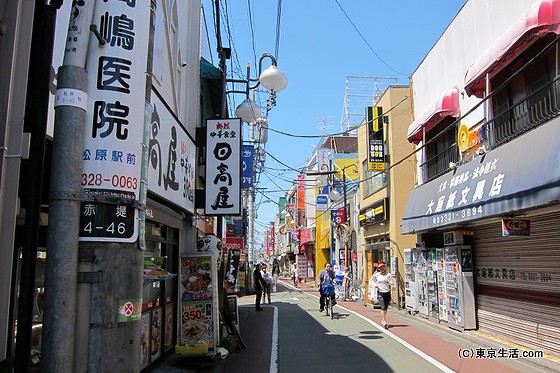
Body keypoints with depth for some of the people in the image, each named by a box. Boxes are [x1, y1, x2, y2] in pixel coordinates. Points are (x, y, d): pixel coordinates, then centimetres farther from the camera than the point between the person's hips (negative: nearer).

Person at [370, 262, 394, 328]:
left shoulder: (389, 275, 1)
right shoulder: (377, 275, 2)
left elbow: (392, 283, 4)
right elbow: (372, 279, 19)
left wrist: (387, 282, -16)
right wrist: (375, 284, 2)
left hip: (387, 293, 2)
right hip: (380, 293, -2)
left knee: (385, 308, 11)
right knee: (383, 308, -14)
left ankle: (383, 320, 30)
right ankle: (385, 322, -17)